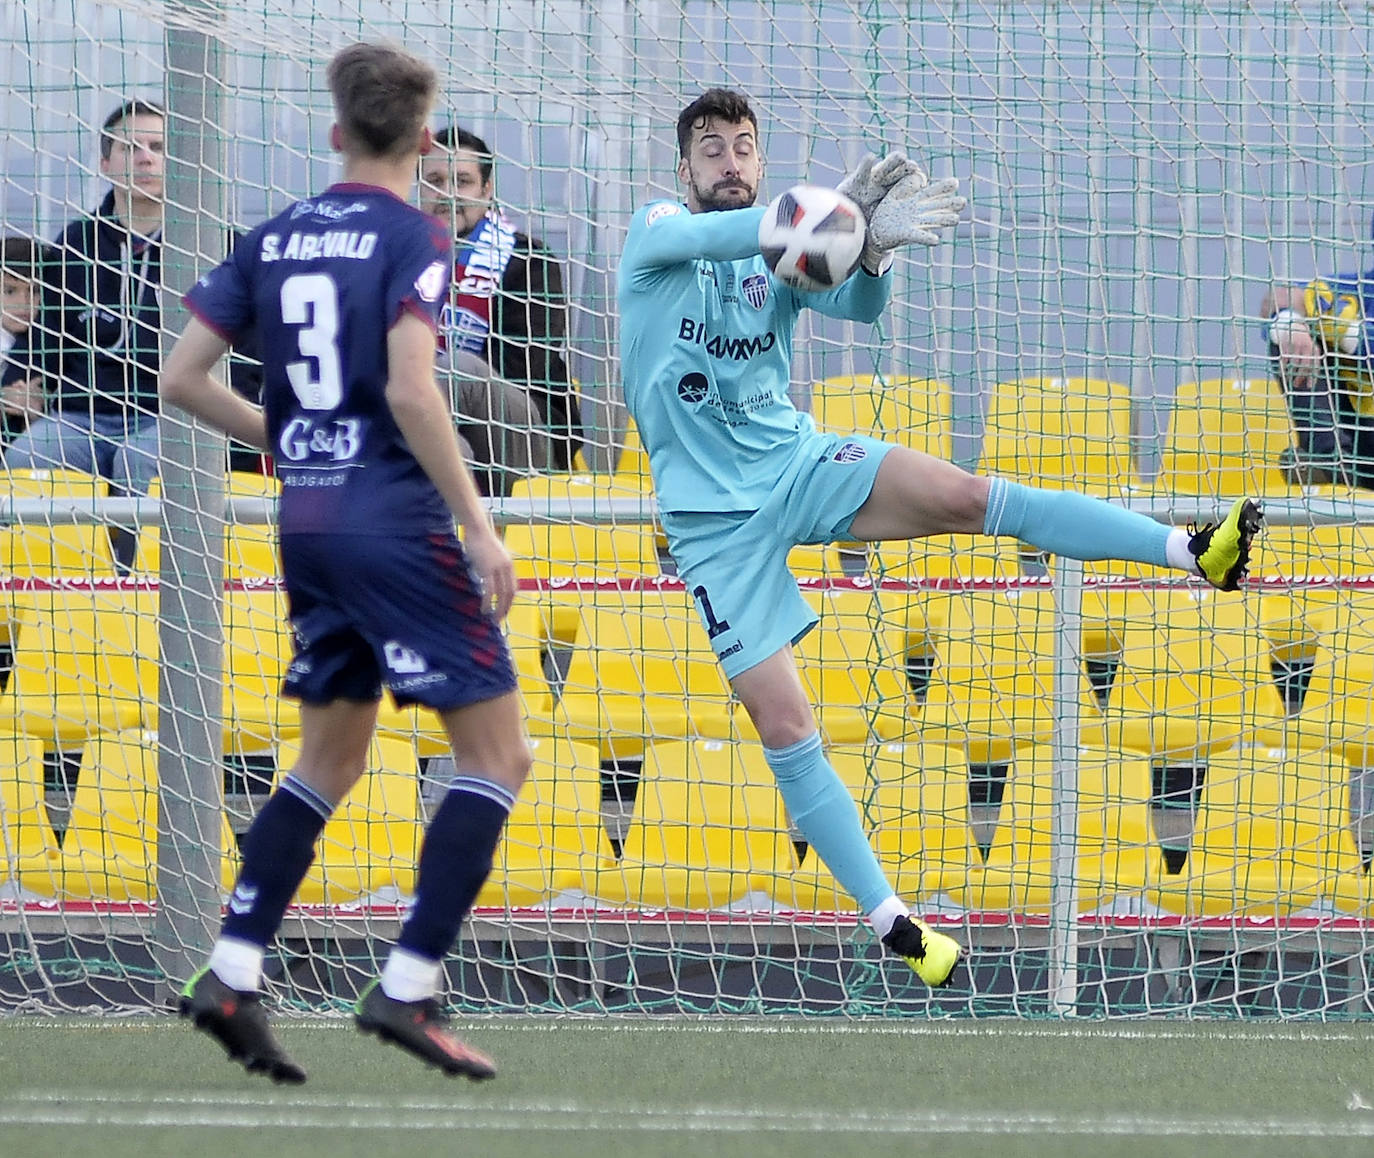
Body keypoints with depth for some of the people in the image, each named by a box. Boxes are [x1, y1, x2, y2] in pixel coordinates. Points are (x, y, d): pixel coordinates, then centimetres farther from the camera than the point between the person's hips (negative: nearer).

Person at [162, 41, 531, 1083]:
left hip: (307, 522, 7)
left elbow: (184, 380, 9)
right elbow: (410, 388, -21)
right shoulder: (412, 238, -9)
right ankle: (408, 989, -8)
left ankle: (231, 977, 9)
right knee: (498, 756, 0)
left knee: (330, 763, 19)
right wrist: (479, 525, -17)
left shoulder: (274, 239, 9)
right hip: (398, 520, -7)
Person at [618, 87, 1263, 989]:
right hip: (715, 515, -2)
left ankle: (1196, 552, -31)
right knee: (784, 726, -9)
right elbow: (719, 235, -27)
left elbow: (859, 303, -12)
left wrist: (872, 250, -37)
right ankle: (890, 918, -2)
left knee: (964, 494, -22)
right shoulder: (658, 232, -3)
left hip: (796, 461, 2)